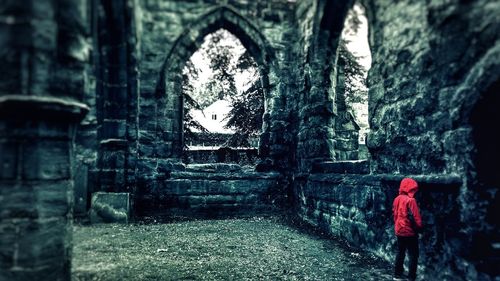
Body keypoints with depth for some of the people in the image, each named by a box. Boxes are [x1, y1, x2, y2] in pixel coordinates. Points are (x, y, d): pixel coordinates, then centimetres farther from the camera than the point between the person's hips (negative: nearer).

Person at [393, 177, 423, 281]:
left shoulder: (397, 199, 5)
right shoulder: (410, 200, -18)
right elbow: (415, 217, -18)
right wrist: (419, 228, -5)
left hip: (399, 230, 8)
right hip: (410, 231, -7)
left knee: (400, 252, 17)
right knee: (413, 255, 2)